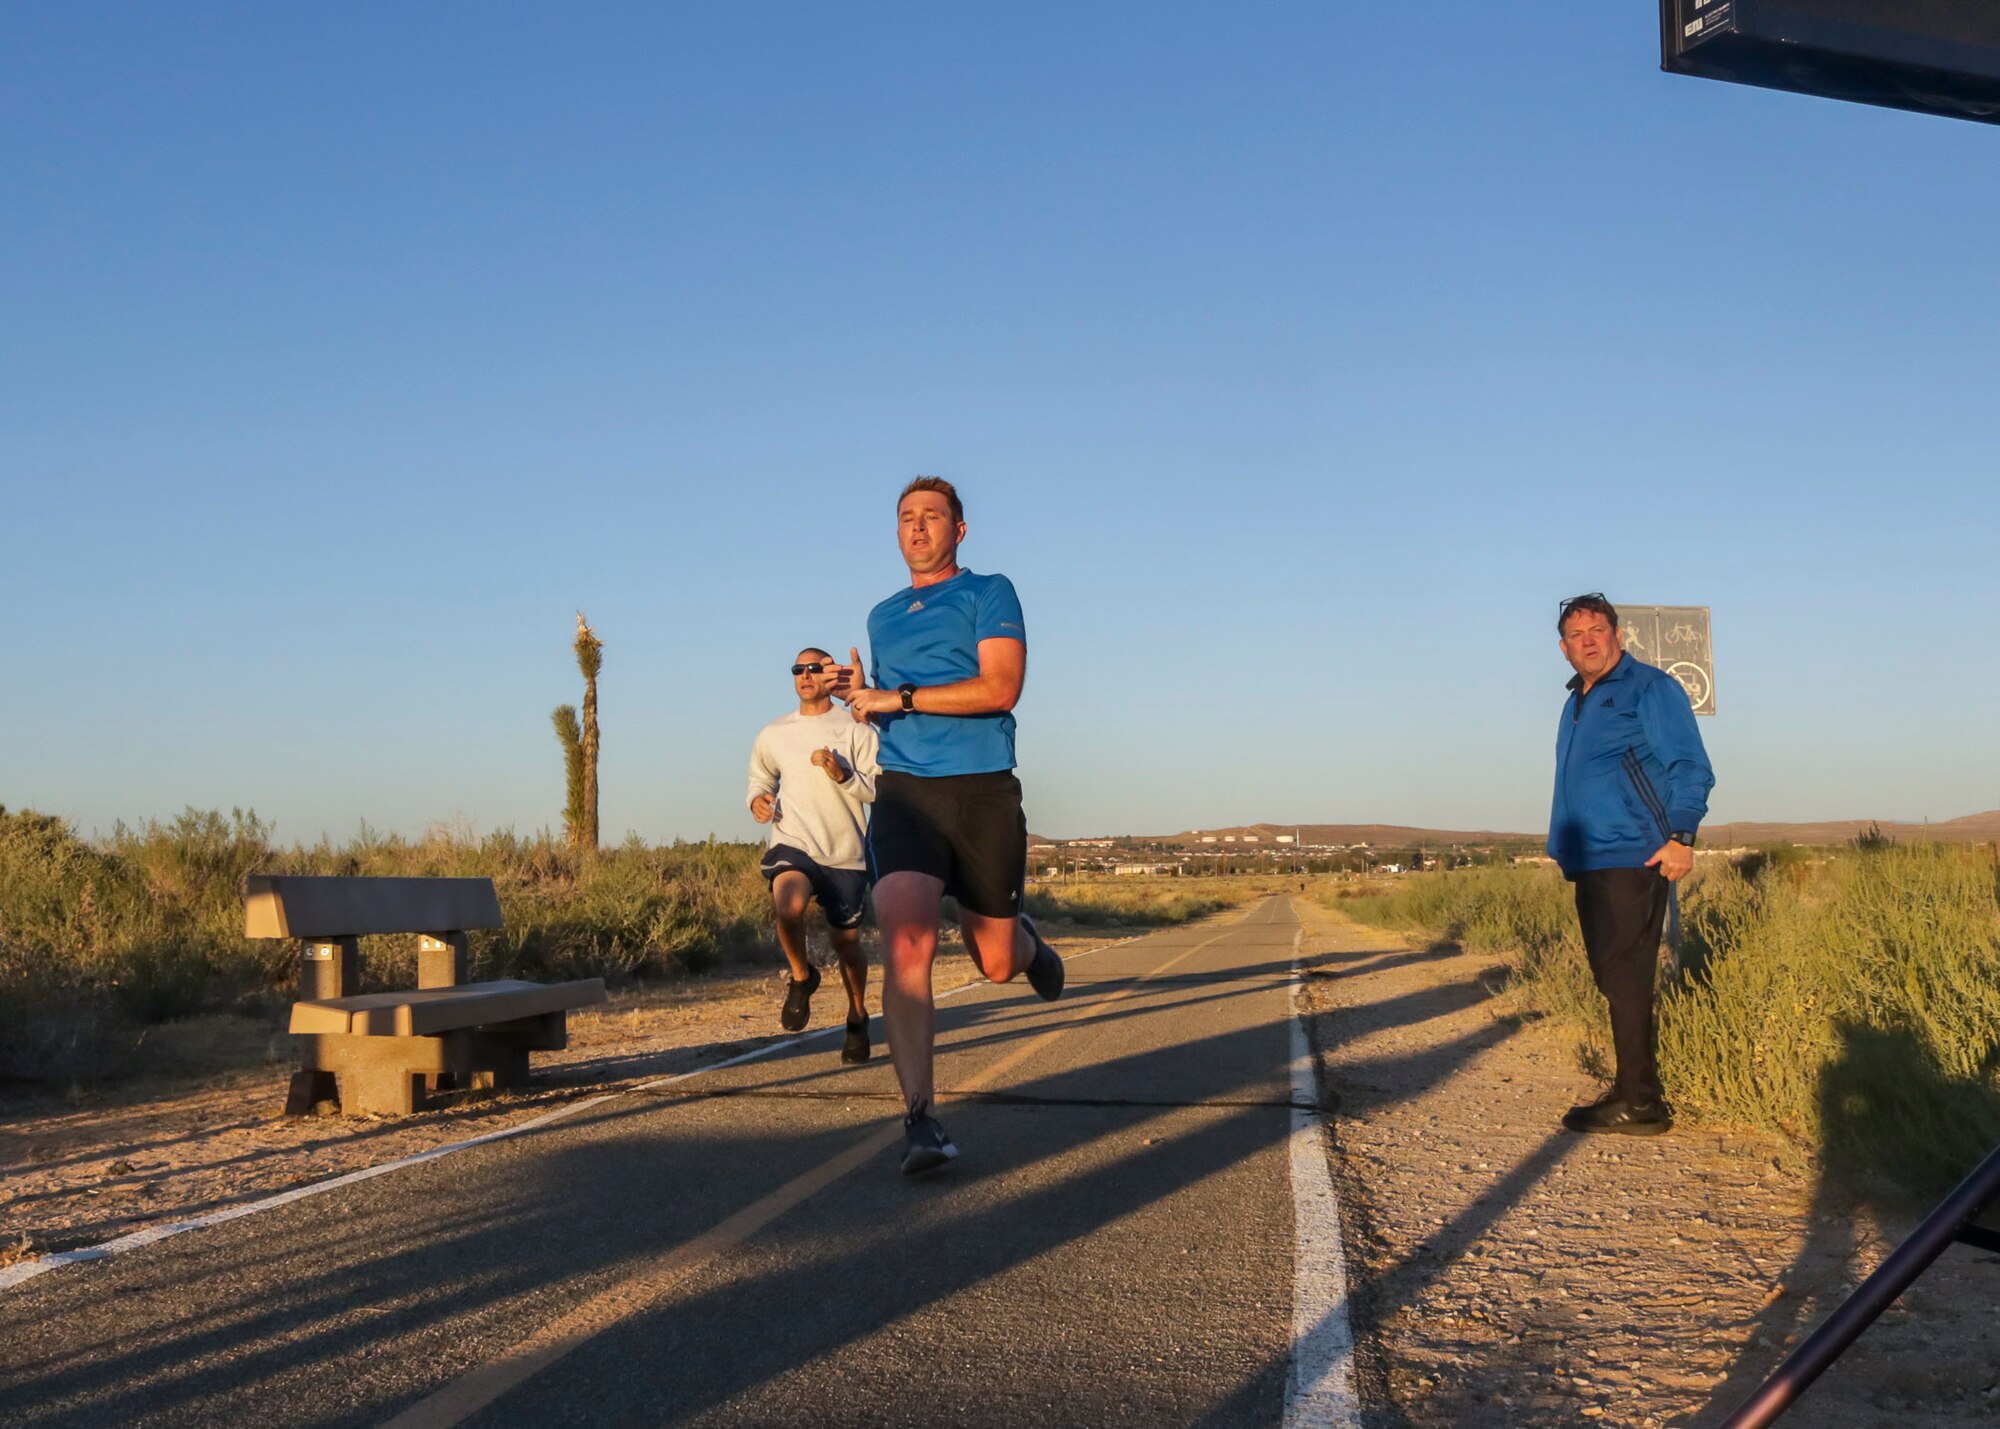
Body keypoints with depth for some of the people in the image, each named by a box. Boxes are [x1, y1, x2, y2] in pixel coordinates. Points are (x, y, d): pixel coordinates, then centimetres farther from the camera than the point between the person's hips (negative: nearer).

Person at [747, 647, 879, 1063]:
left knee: (847, 943, 8)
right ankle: (801, 976, -2)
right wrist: (758, 798, 5)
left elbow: (878, 790, -2)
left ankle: (857, 1017, 34)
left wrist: (842, 775, -19)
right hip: (793, 845, 0)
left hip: (846, 854, 0)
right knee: (788, 906, -31)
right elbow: (761, 775, 26)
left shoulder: (856, 731, 2)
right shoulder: (774, 734, 10)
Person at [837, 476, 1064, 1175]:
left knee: (995, 964, 6)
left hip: (982, 789, -3)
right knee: (905, 940, -20)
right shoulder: (882, 616, 20)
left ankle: (1027, 940, 45)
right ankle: (919, 1118, -18)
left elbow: (1001, 689, -10)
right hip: (903, 791, 3)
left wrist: (897, 698, -12)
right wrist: (862, 698, 7)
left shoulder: (989, 593, 4)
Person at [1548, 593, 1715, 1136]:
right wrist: (1564, 847, 22)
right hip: (1590, 864, 9)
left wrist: (1680, 835, -21)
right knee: (1612, 977, 11)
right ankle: (1632, 1092, 18)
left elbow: (1691, 768, -11)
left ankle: (1639, 1102, -4)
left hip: (1634, 860, -9)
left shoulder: (1648, 688, -6)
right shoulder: (1577, 703, 20)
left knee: (1624, 978, -9)